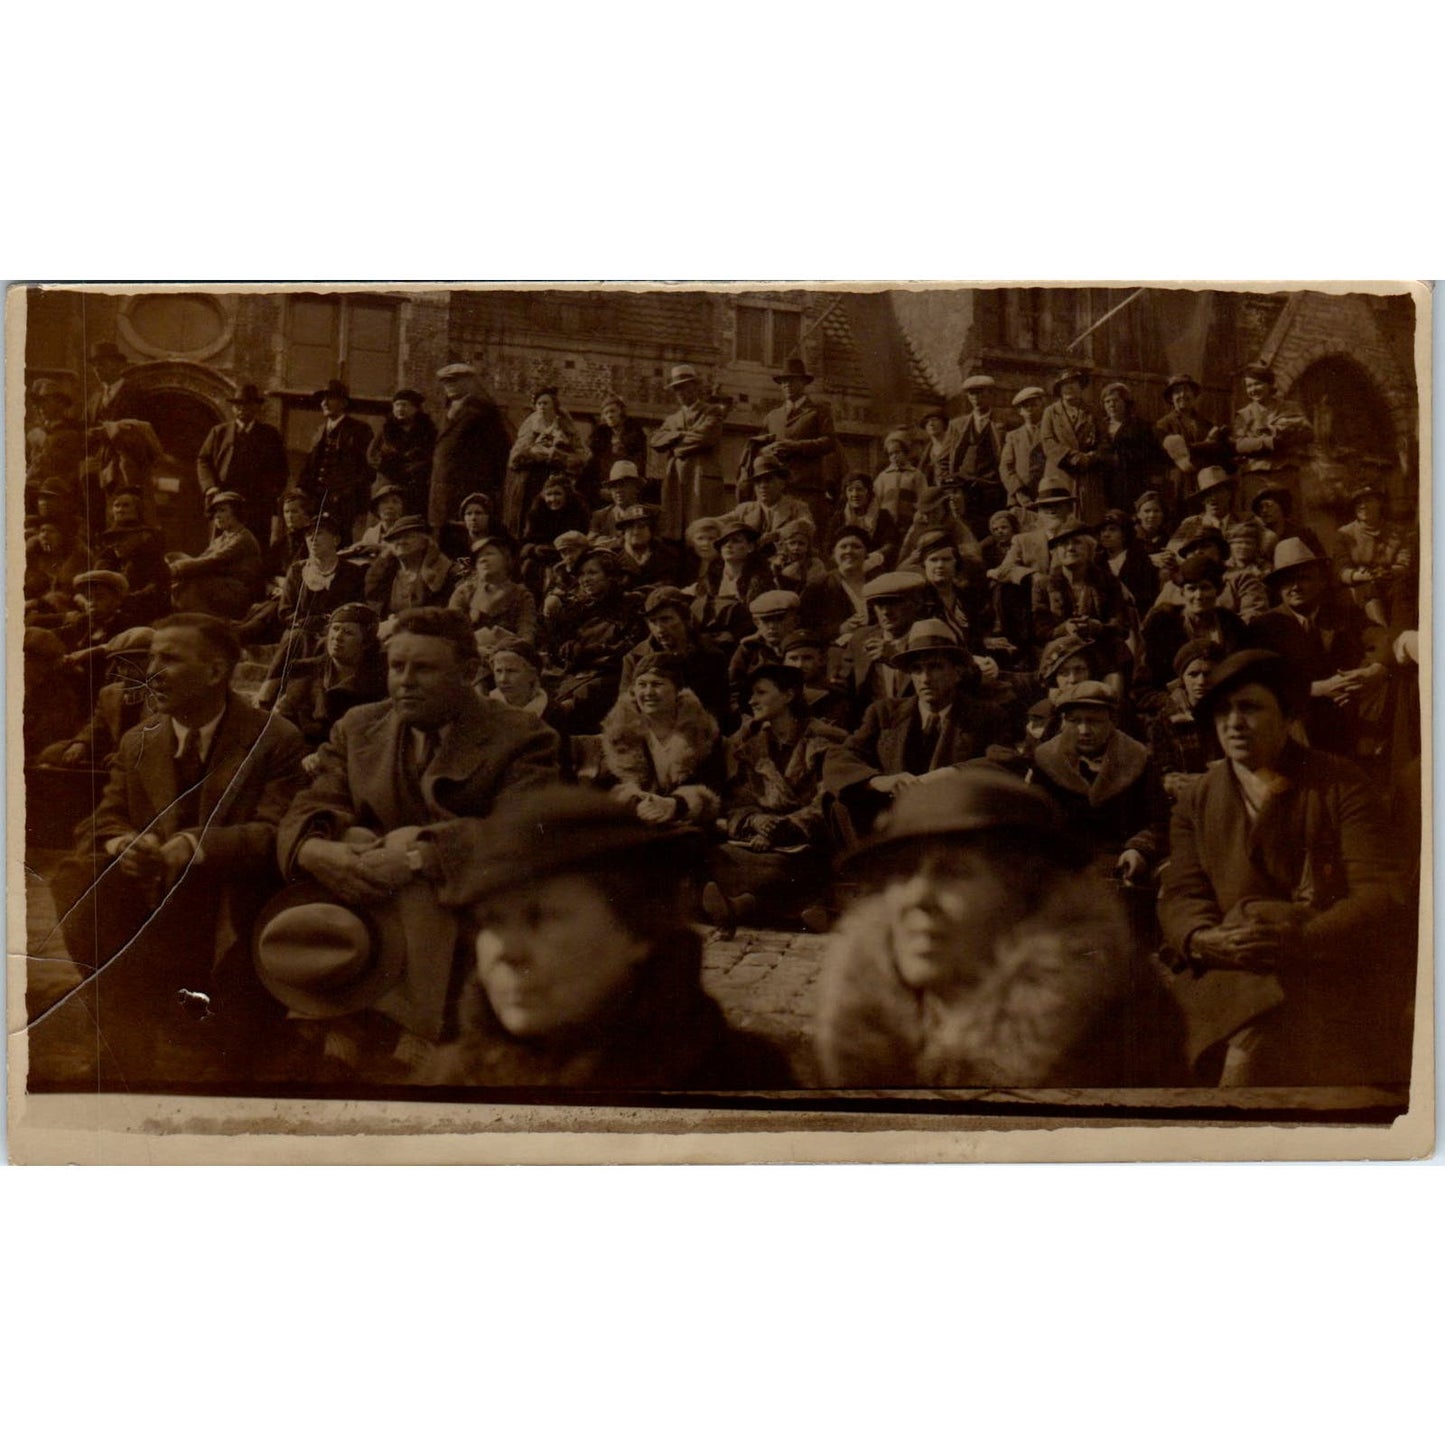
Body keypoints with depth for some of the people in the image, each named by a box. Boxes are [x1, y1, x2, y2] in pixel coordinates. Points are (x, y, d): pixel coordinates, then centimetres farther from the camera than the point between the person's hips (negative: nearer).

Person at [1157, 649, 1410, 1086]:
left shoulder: (1342, 785, 3)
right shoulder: (1198, 800, 14)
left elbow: (1380, 892, -7)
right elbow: (1180, 895, 5)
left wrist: (1301, 939, -25)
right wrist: (1203, 939, -21)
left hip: (1338, 970, -3)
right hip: (1233, 966, 3)